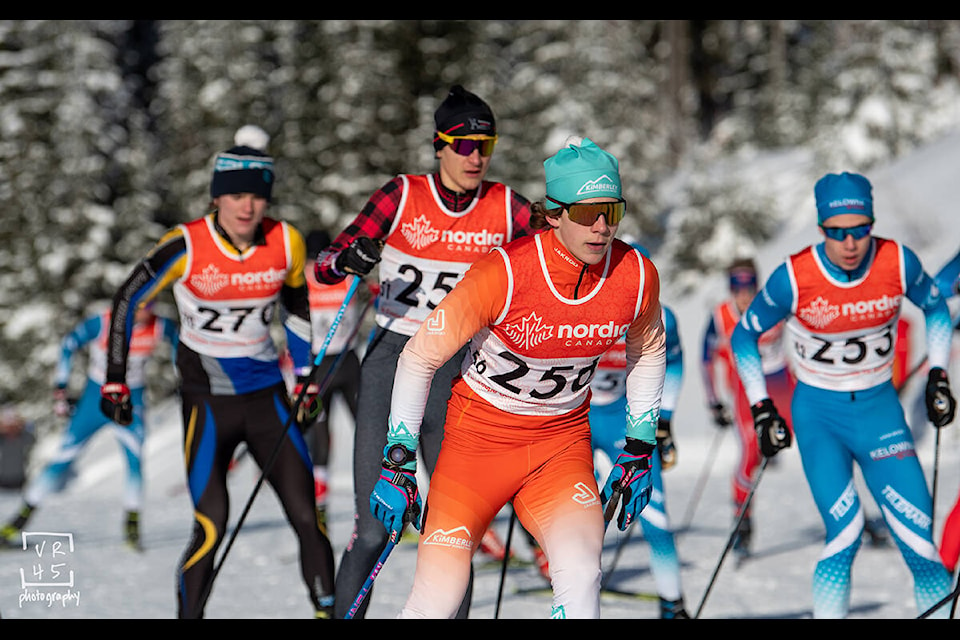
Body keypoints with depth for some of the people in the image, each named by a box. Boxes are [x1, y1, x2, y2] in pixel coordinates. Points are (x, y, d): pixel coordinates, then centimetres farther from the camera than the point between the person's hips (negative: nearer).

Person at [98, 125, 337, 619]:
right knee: (212, 526, -12)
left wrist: (306, 376, 13)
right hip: (207, 401, -3)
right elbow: (127, 300, -4)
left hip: (267, 396, 3)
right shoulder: (186, 246, -16)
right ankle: (188, 614, 4)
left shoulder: (286, 243, -6)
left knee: (307, 517, -2)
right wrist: (115, 381, -4)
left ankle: (328, 610, 10)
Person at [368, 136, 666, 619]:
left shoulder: (637, 276, -12)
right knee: (435, 604, -6)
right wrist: (398, 462, -13)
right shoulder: (504, 274, -23)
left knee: (580, 579, -24)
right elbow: (420, 356, -12)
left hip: (563, 441, 3)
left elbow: (647, 350, 12)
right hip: (479, 435, -3)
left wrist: (640, 450, 10)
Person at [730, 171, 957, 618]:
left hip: (879, 407, 2)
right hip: (818, 413, -2)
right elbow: (744, 337, -1)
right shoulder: (793, 278, -17)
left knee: (918, 537, -7)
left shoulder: (899, 263, -12)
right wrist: (761, 410, -4)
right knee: (845, 536, -17)